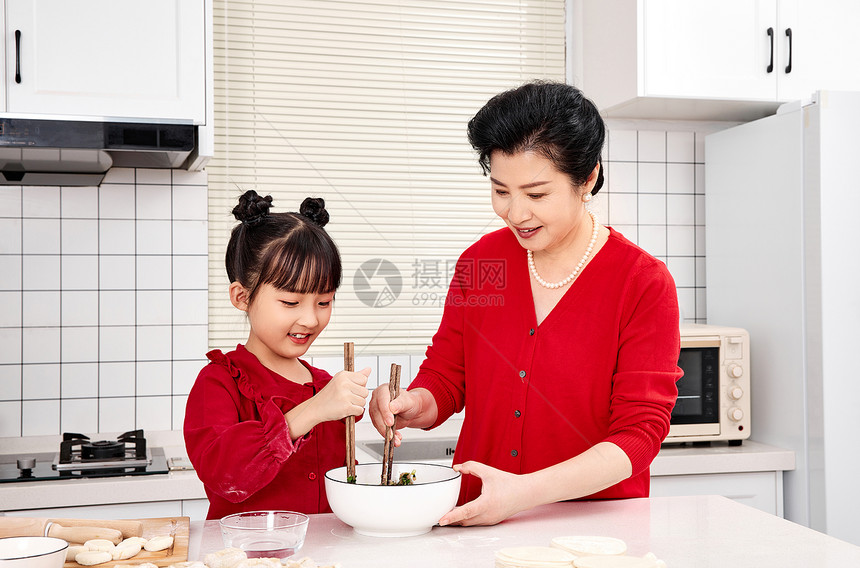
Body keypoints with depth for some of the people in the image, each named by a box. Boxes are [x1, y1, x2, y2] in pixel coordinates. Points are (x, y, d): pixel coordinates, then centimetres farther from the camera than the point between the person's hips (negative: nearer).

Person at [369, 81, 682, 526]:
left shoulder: (644, 284, -6)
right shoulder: (480, 260, 6)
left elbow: (638, 433, -10)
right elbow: (445, 377, 14)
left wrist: (525, 491, -23)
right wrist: (412, 405, -11)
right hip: (476, 521, 3)